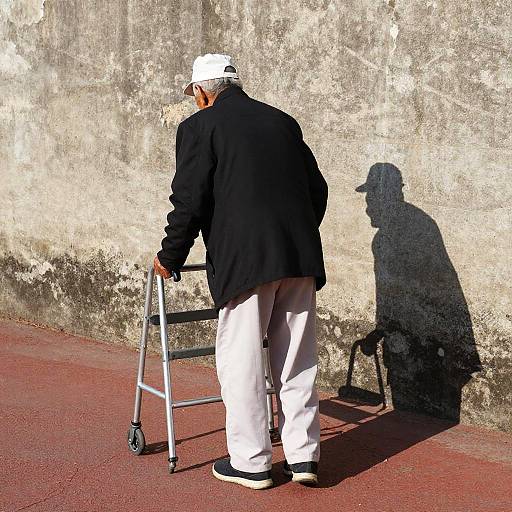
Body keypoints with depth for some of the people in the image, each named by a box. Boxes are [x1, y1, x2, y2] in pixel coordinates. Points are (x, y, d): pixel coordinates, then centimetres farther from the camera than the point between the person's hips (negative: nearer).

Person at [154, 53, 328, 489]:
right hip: (299, 256, 6)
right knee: (297, 359, 12)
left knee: (241, 360, 5)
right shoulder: (283, 121, 17)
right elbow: (317, 189, 18)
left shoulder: (199, 127, 1)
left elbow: (189, 202, -5)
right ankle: (303, 455, 17)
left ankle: (251, 462, 11)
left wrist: (170, 258, 8)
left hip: (243, 259, -5)